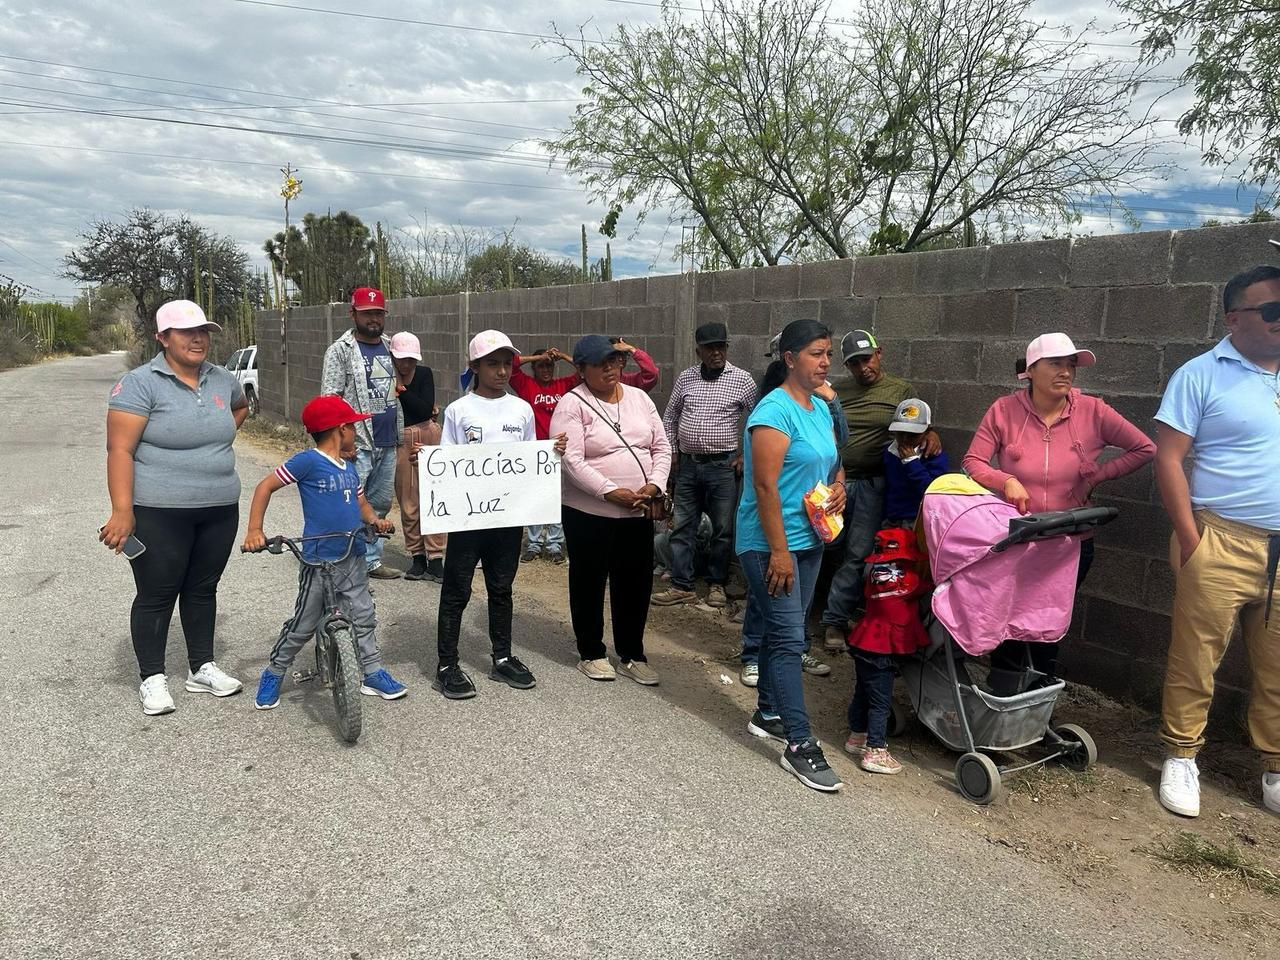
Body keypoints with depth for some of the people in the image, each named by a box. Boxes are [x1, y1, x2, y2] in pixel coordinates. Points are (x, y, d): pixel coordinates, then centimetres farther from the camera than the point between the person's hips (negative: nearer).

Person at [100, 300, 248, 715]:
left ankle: (202, 668, 28)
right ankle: (152, 678, 19)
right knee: (157, 595, 5)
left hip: (219, 510, 6)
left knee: (203, 588, 15)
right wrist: (122, 511, -22)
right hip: (160, 513, -5)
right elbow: (120, 450, -16)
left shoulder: (221, 379, 7)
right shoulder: (140, 383, -11)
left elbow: (241, 406, 31)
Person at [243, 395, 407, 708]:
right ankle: (273, 674, 25)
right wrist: (254, 530, -17)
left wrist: (375, 520, -3)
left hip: (353, 559, 6)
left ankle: (373, 674, 24)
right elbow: (265, 486, -9)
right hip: (319, 562, -6)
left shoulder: (349, 467, 11)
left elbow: (361, 503, 19)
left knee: (363, 616, 12)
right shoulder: (309, 461, -11)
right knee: (303, 624, 5)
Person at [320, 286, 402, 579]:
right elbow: (330, 400, -9)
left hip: (388, 444, 7)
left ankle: (371, 560, 25)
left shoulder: (391, 347, 13)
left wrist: (402, 434, 15)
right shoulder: (340, 351, -5)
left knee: (380, 504, 14)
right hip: (357, 444, -6)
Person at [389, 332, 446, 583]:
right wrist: (425, 410, -9)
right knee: (408, 502, 3)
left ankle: (435, 558, 1)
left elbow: (426, 409, -9)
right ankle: (417, 557, 15)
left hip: (428, 436, 0)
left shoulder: (425, 374, 2)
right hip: (400, 441, 0)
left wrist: (401, 390, -13)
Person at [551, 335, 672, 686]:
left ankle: (632, 655, 28)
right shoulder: (572, 405, -9)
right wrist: (613, 492, -23)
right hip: (590, 513, -5)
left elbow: (661, 447, 8)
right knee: (589, 584, 9)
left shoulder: (639, 398, 8)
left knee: (636, 584, 12)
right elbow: (571, 461, -18)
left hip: (639, 512, 5)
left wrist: (653, 485, -8)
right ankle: (591, 654, 26)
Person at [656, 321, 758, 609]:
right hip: (687, 464, 3)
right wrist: (671, 450, 9)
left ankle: (717, 584, 21)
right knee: (682, 528, 6)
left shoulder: (742, 380, -3)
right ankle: (681, 586, 15)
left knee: (723, 530, 6)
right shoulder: (686, 377, 6)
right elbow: (670, 416, 15)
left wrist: (746, 455, -3)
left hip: (724, 466, -3)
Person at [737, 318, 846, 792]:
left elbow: (833, 462, 25)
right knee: (789, 637, -7)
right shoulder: (775, 411, -16)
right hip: (770, 543, -8)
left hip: (808, 540, 8)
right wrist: (778, 551, -22)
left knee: (782, 630, 17)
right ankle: (799, 746, -2)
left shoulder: (821, 410, 11)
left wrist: (839, 486, 2)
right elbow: (765, 486, -21)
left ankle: (767, 715, 32)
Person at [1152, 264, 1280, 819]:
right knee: (1195, 658, 1)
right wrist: (1190, 538, -11)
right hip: (1222, 544, -5)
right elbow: (1167, 457, -7)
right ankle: (1182, 759, 16)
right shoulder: (1202, 375, -3)